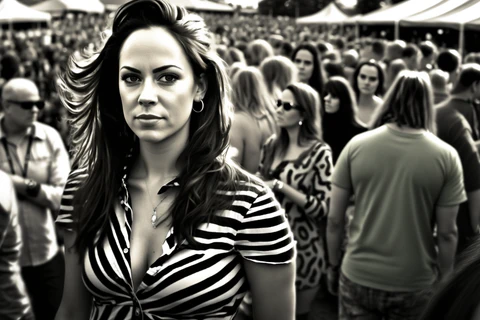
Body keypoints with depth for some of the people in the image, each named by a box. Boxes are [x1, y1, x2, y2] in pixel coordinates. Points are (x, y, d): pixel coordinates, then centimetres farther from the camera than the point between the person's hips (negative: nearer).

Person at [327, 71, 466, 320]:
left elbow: (334, 220, -3)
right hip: (415, 284, 0)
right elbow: (447, 233, -6)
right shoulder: (446, 156, -8)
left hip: (358, 278, 0)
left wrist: (333, 264, 10)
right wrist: (444, 280, 8)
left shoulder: (356, 145, -7)